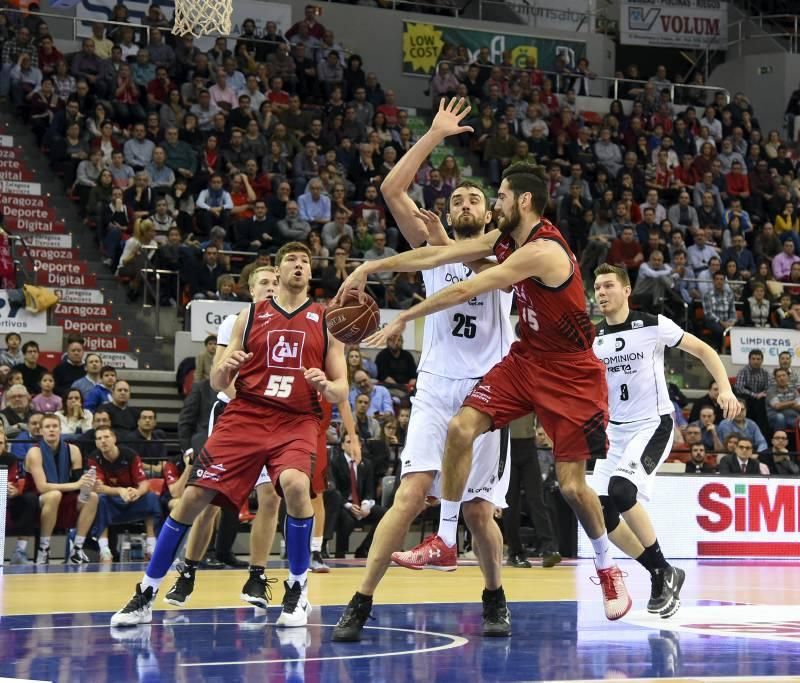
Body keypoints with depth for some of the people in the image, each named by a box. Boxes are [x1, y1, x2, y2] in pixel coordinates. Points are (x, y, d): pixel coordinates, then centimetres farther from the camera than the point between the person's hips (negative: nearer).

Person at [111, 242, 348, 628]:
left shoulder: (326, 320, 9)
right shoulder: (250, 316, 11)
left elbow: (341, 391, 8)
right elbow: (217, 385, 11)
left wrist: (325, 385, -15)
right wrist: (224, 368, -12)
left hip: (297, 422, -2)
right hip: (245, 417, 2)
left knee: (295, 485, -31)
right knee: (193, 497, -7)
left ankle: (297, 591, -10)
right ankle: (146, 595, 7)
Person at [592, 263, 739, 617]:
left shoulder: (653, 326, -9)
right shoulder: (593, 340, 6)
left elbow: (703, 350, -2)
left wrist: (725, 388, -14)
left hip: (653, 425, -6)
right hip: (615, 430, 6)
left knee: (621, 489, -28)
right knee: (601, 511, -4)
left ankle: (663, 571, -13)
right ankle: (661, 575, 12)